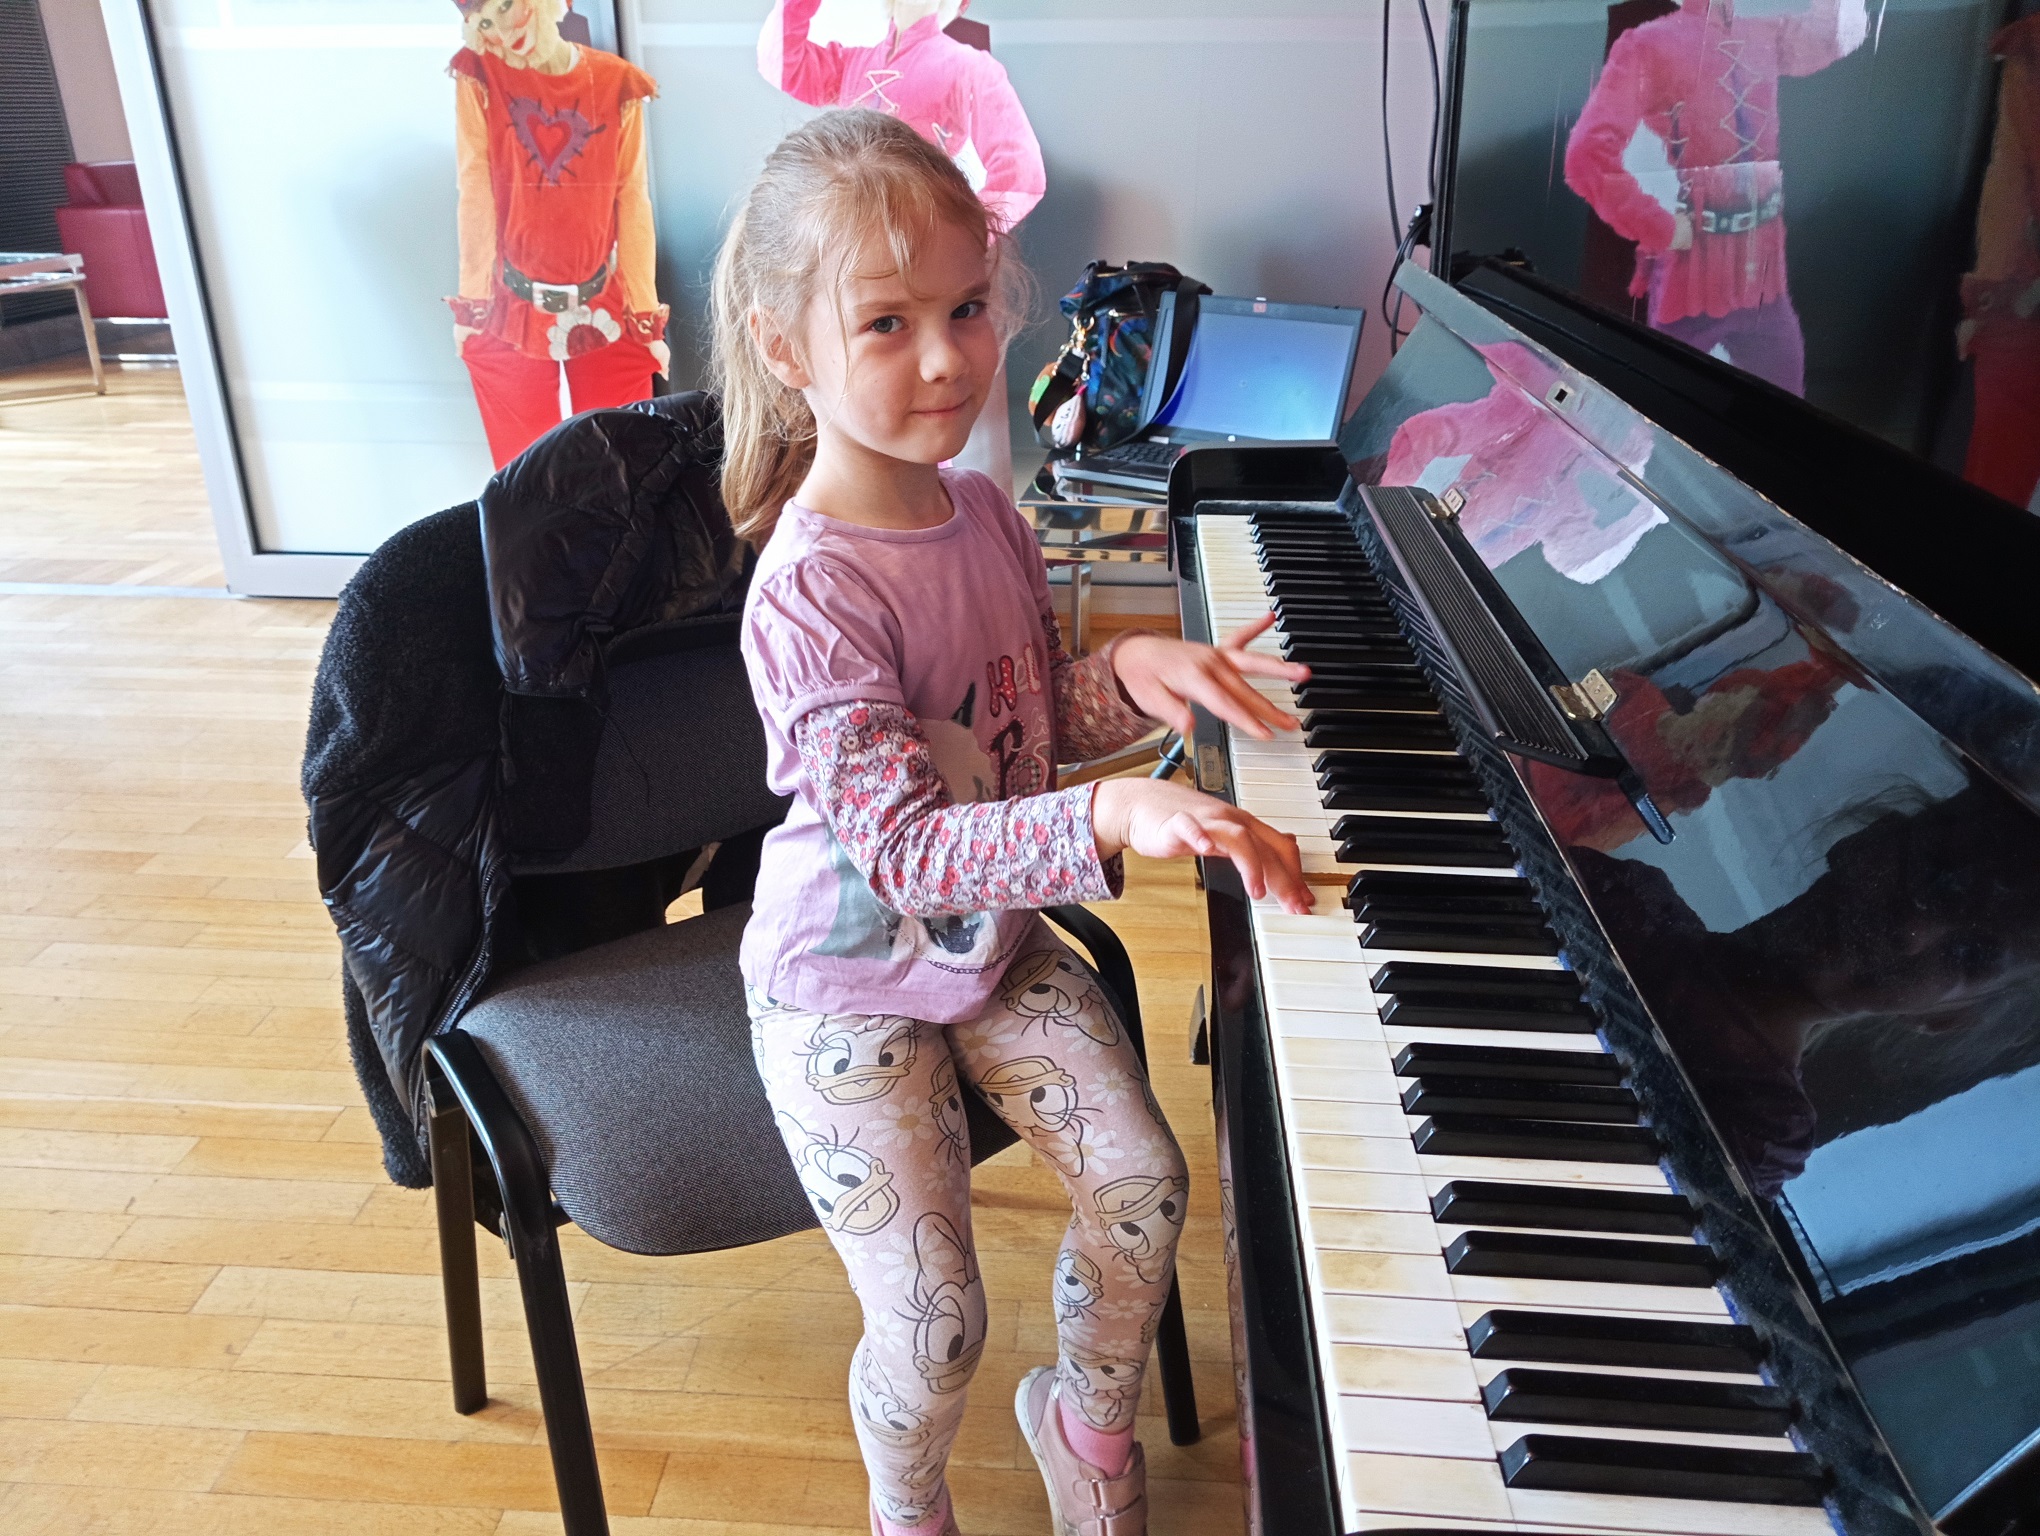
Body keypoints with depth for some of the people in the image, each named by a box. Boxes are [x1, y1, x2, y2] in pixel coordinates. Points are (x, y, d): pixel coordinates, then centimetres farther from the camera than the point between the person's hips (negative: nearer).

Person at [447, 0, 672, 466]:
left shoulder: (618, 84, -4)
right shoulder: (478, 77, -5)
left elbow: (632, 205, -3)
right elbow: (475, 196, -5)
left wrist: (646, 317, -3)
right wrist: (472, 304, -4)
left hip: (606, 315, 0)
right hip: (508, 318, 0)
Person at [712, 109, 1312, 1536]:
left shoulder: (986, 515, -4)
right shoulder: (808, 594, -27)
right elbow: (902, 848, -32)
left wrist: (1131, 670, -13)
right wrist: (1113, 816, -46)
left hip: (995, 940, 6)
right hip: (849, 992, -6)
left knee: (1144, 1179, 2)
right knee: (935, 1324, -2)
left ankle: (1090, 1414, 34)